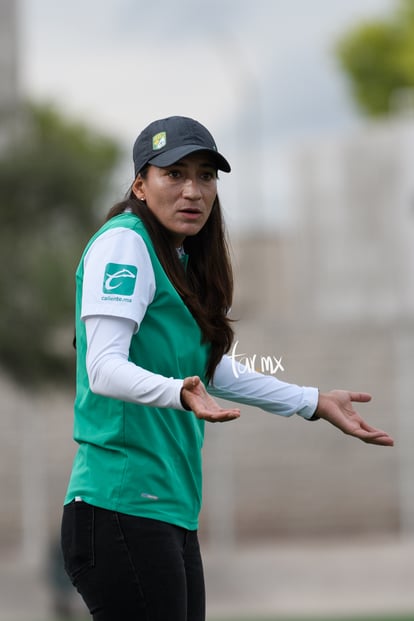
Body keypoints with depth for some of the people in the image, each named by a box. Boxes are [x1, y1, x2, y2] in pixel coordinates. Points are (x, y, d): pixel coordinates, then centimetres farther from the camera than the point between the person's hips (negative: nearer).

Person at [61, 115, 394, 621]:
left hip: (172, 510, 10)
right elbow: (103, 367, -20)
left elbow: (209, 370, 30)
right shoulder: (124, 242, -8)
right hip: (123, 504, -9)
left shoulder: (181, 260, 19)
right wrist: (180, 392, -38)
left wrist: (314, 403, 32)